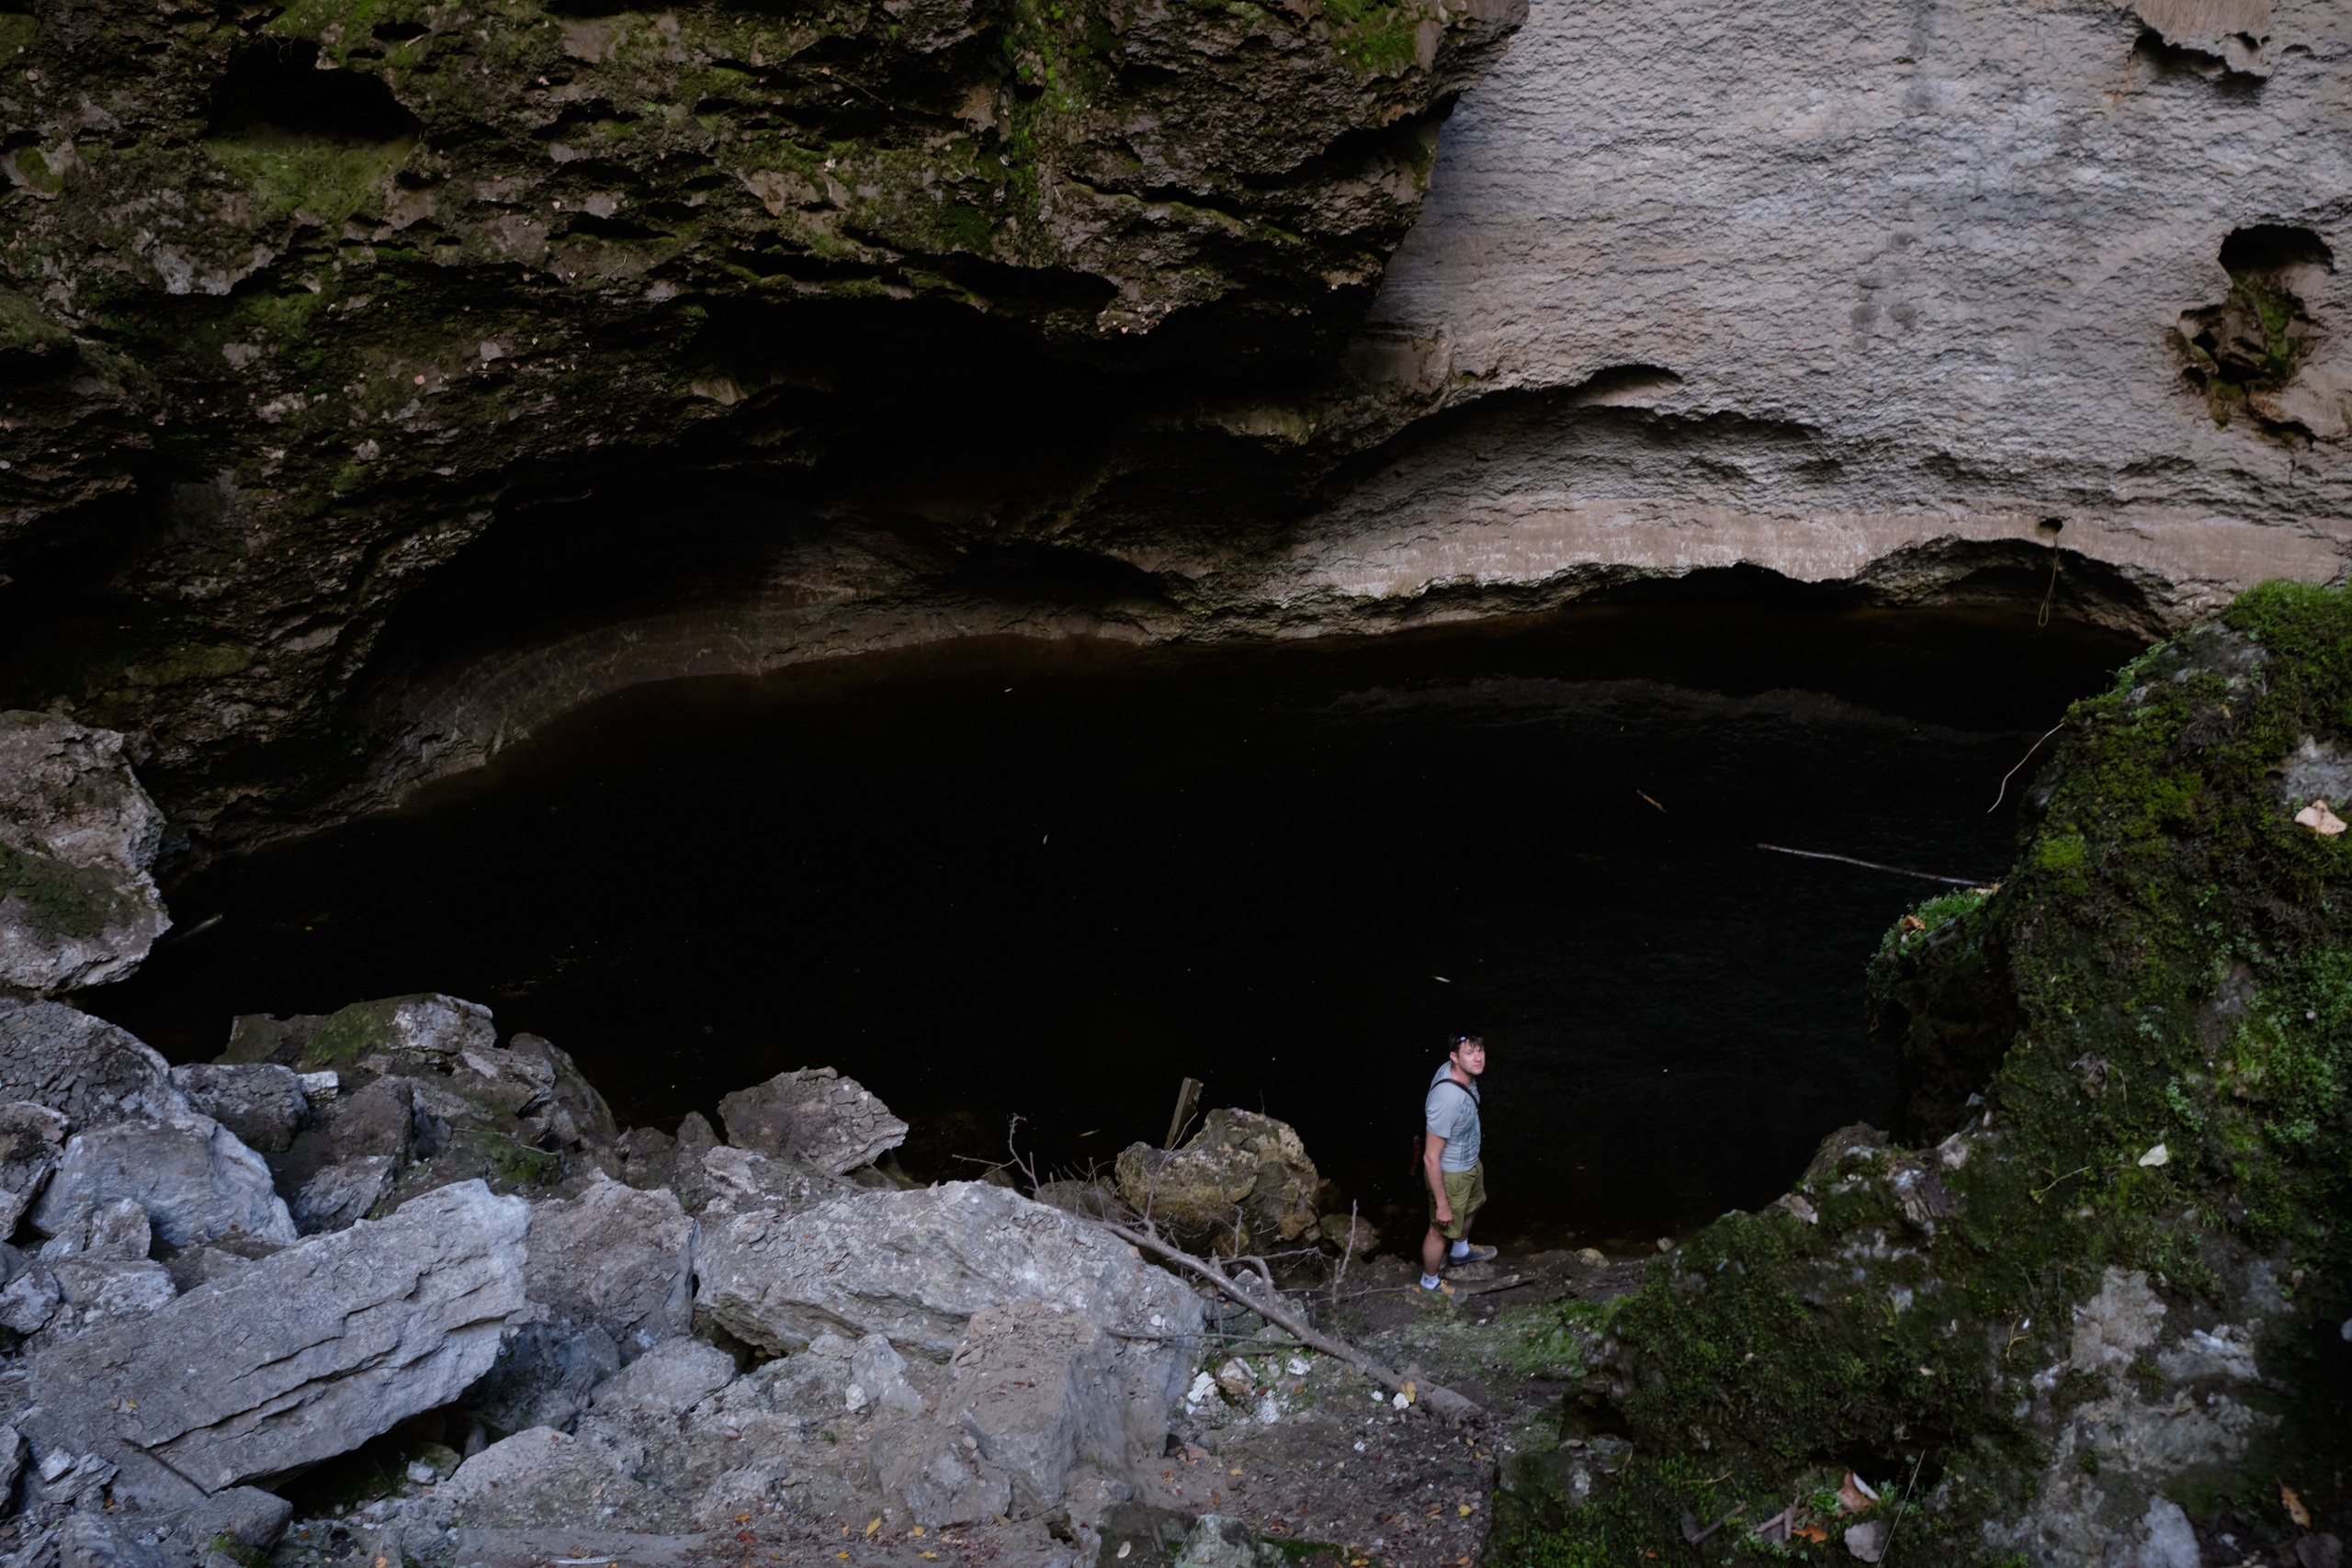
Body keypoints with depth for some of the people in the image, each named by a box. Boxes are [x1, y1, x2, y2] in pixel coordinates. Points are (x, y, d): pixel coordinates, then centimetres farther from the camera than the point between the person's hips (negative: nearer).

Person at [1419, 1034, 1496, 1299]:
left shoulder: (1459, 1071, -16)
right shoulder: (1446, 1100, -42)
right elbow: (1431, 1158, -33)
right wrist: (1441, 1204, -24)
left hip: (1470, 1161, 9)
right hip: (1450, 1174, -9)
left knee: (1472, 1205, 34)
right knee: (1441, 1230, 16)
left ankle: (1461, 1251, 63)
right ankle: (1430, 1281, 43)